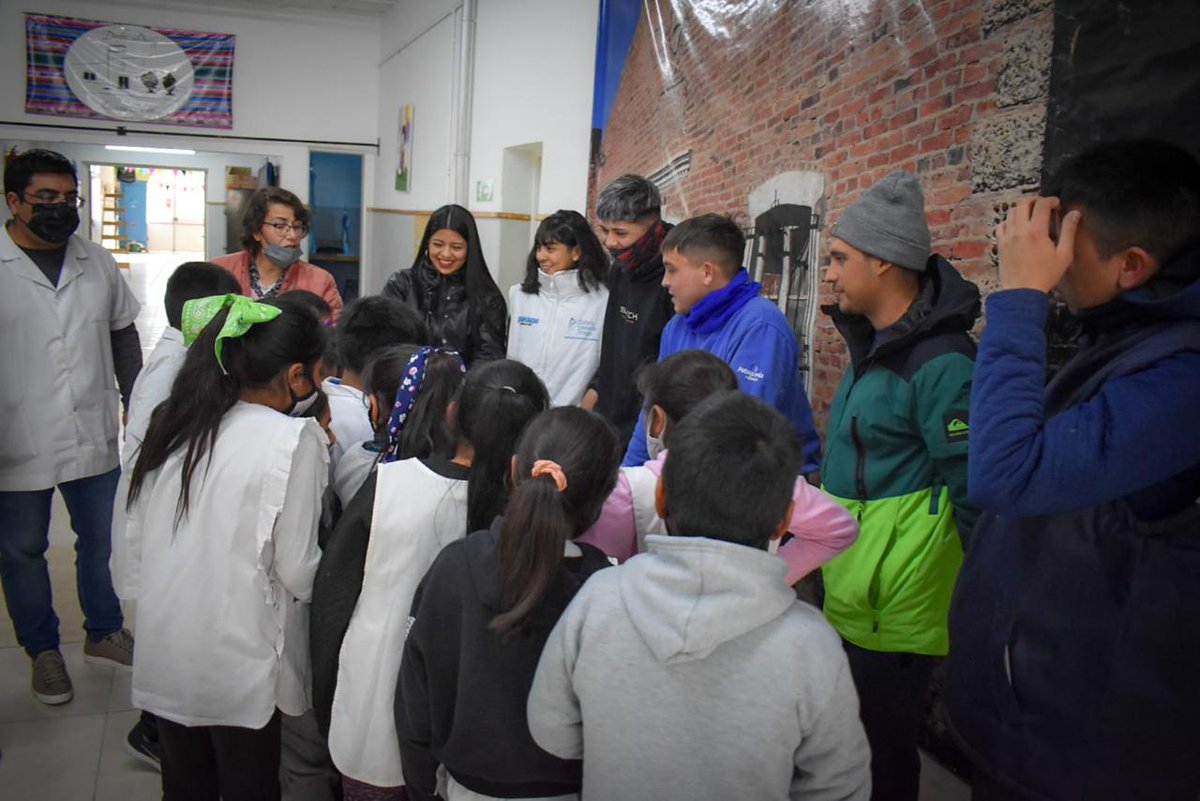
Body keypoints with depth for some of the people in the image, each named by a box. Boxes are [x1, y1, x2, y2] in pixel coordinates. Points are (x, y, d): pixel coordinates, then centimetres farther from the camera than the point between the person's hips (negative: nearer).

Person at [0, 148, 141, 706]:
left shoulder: (96, 262, 4)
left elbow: (123, 333, 13)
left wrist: (136, 400, 9)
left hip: (94, 438, 4)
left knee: (103, 540, 16)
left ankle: (103, 633, 37)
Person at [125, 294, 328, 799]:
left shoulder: (172, 423, 1)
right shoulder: (295, 439, -17)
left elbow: (136, 537, 8)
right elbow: (298, 572, -13)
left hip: (163, 657, 6)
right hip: (238, 667, -5)